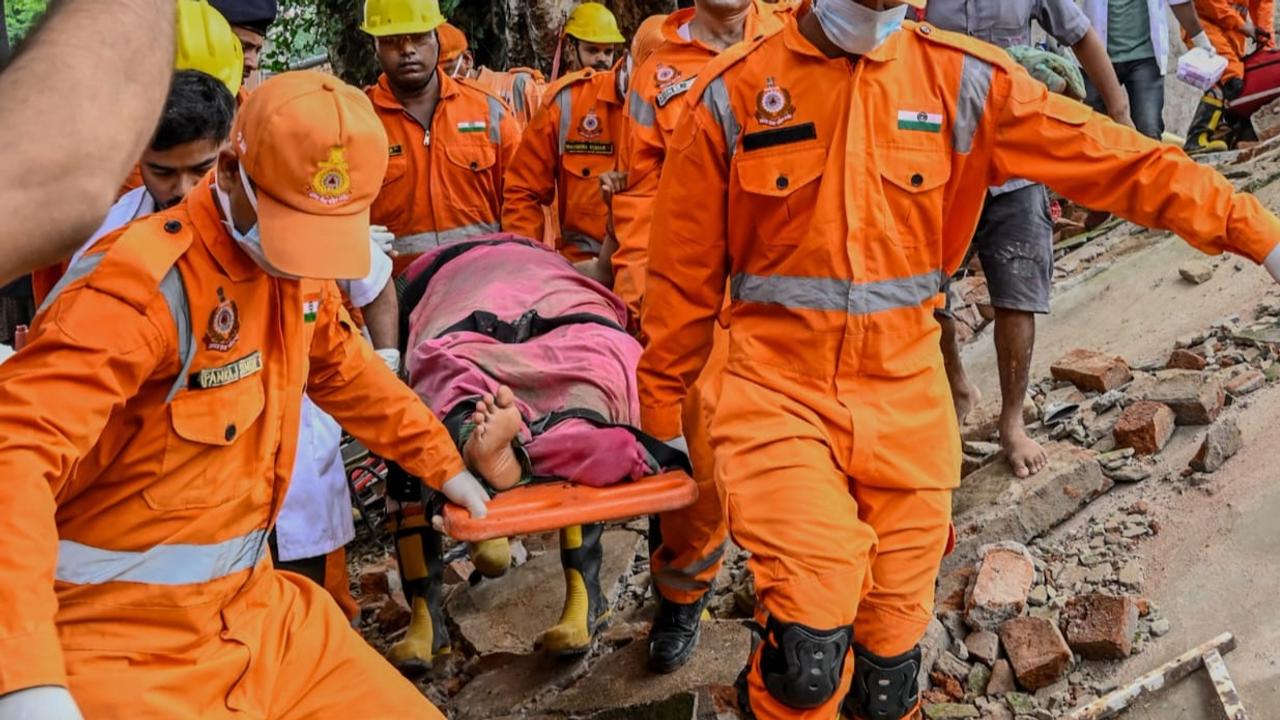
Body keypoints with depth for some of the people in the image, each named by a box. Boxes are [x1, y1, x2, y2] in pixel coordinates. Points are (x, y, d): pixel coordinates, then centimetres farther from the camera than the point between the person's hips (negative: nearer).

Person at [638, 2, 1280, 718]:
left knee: (893, 643, 12)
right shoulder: (733, 93, -5)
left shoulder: (962, 78, -1)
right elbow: (686, 270, 2)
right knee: (813, 646, -16)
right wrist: (662, 407, 9)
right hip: (781, 391, -2)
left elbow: (1113, 159, 2)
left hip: (905, 399, 3)